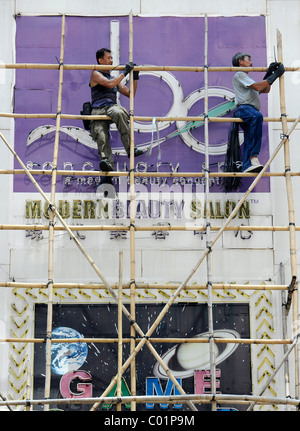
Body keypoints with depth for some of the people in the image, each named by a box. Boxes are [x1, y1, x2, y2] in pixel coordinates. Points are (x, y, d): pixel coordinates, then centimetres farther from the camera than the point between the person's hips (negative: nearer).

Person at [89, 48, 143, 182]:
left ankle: (130, 148, -39)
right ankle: (106, 162, -48)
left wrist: (135, 78, 21)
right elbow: (110, 84, -6)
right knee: (101, 136, -30)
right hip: (98, 110, -2)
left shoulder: (115, 78, 32)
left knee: (119, 113, -37)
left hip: (112, 107, 2)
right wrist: (125, 72, -3)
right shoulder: (96, 74, 13)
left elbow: (130, 94, 31)